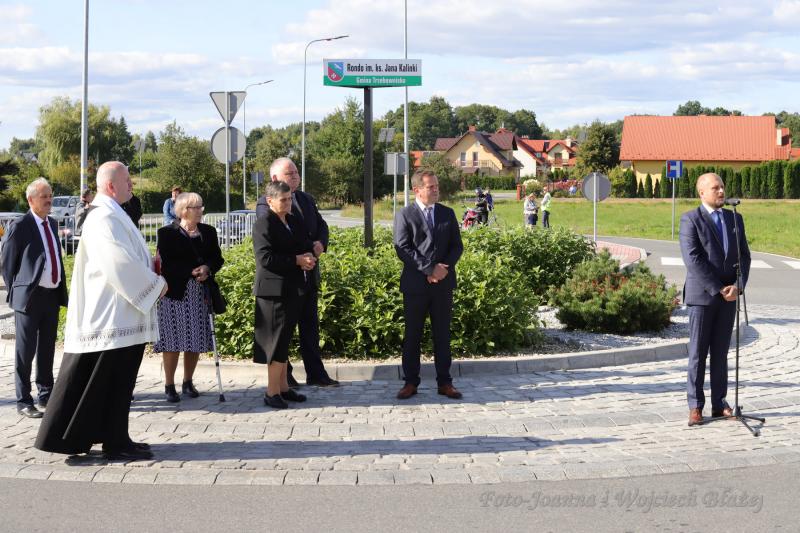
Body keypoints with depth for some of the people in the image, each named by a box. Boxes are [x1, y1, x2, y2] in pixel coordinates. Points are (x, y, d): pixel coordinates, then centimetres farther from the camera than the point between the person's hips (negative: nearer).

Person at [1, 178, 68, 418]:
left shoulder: (52, 224, 12)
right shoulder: (20, 227, -9)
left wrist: (61, 290, 12)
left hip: (52, 295, 7)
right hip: (30, 297, -7)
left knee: (47, 349, 15)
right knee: (25, 351, 0)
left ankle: (46, 395, 26)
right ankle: (24, 401, 7)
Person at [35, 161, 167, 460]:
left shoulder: (113, 215, 15)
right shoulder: (104, 219, -17)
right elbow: (121, 265, -24)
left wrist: (149, 263, 6)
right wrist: (156, 284, -13)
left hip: (121, 315, 10)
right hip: (114, 316, -10)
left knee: (118, 381, 13)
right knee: (113, 380, -3)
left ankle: (116, 440, 19)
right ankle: (115, 444, 3)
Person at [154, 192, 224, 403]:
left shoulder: (208, 232, 11)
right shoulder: (167, 233, -3)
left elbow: (217, 258, 10)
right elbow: (166, 263, -10)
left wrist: (207, 269, -11)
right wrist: (192, 272, -17)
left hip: (200, 294, 4)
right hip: (175, 293, -4)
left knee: (196, 340, 5)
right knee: (173, 340, -3)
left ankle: (188, 383, 18)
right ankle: (169, 385, 6)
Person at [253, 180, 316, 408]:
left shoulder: (296, 222, 15)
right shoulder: (263, 224, -10)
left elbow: (308, 247, 18)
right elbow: (265, 258, -20)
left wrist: (309, 258, -6)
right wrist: (297, 261, -20)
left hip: (294, 291, 8)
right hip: (274, 291, -8)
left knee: (284, 340, 14)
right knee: (278, 341, -6)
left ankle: (283, 387, 21)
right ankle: (272, 392, -1)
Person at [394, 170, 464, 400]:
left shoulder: (447, 214, 11)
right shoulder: (405, 215, -1)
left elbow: (457, 245, 8)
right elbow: (402, 249, -9)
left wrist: (444, 268, -10)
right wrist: (428, 270, -16)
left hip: (443, 284, 3)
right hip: (415, 284, -3)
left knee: (442, 334, 7)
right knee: (412, 335, 4)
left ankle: (444, 382, 12)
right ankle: (410, 382, 11)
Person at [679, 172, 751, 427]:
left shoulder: (735, 219, 11)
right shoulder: (690, 220, -6)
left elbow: (744, 256, 8)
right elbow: (693, 260, -14)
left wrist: (737, 286, -8)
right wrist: (718, 289, -16)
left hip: (729, 296, 5)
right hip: (702, 295, -4)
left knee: (721, 352, 9)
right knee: (698, 353, 0)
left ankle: (719, 403, 14)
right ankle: (695, 406, 5)